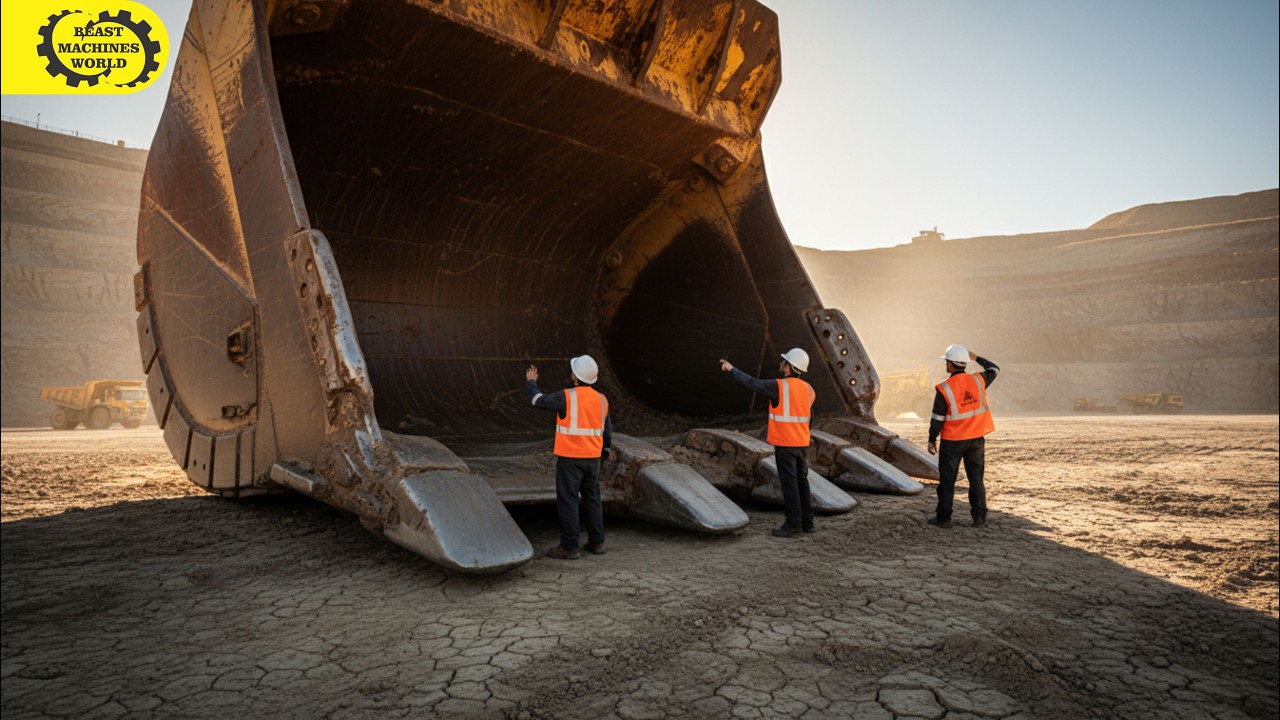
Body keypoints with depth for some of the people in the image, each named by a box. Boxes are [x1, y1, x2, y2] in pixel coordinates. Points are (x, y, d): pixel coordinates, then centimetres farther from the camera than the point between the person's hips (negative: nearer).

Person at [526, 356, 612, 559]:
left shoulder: (566, 397, -14)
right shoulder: (601, 400, 4)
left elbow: (538, 400, -1)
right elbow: (607, 432, 10)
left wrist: (532, 381, 17)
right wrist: (602, 454, 21)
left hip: (570, 458, -6)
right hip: (592, 458, 6)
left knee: (567, 501, 1)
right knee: (592, 499, 14)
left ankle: (570, 547, 3)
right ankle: (597, 542, 20)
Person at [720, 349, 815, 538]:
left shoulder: (779, 386, -14)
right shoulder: (807, 389, 7)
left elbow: (751, 382, -7)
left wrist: (731, 369, 5)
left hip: (784, 444, -7)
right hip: (802, 443, 7)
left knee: (789, 484, -3)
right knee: (801, 482, 13)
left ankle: (794, 525, 1)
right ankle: (806, 522, 19)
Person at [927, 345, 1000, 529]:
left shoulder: (944, 389, -15)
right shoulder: (978, 380, -5)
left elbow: (938, 419, -11)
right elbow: (994, 369, 17)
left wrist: (931, 439, 0)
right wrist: (976, 358, 27)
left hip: (952, 441, -3)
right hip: (976, 439, 4)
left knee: (947, 480, 6)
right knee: (976, 479, 11)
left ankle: (943, 518, 10)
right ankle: (980, 518, 12)